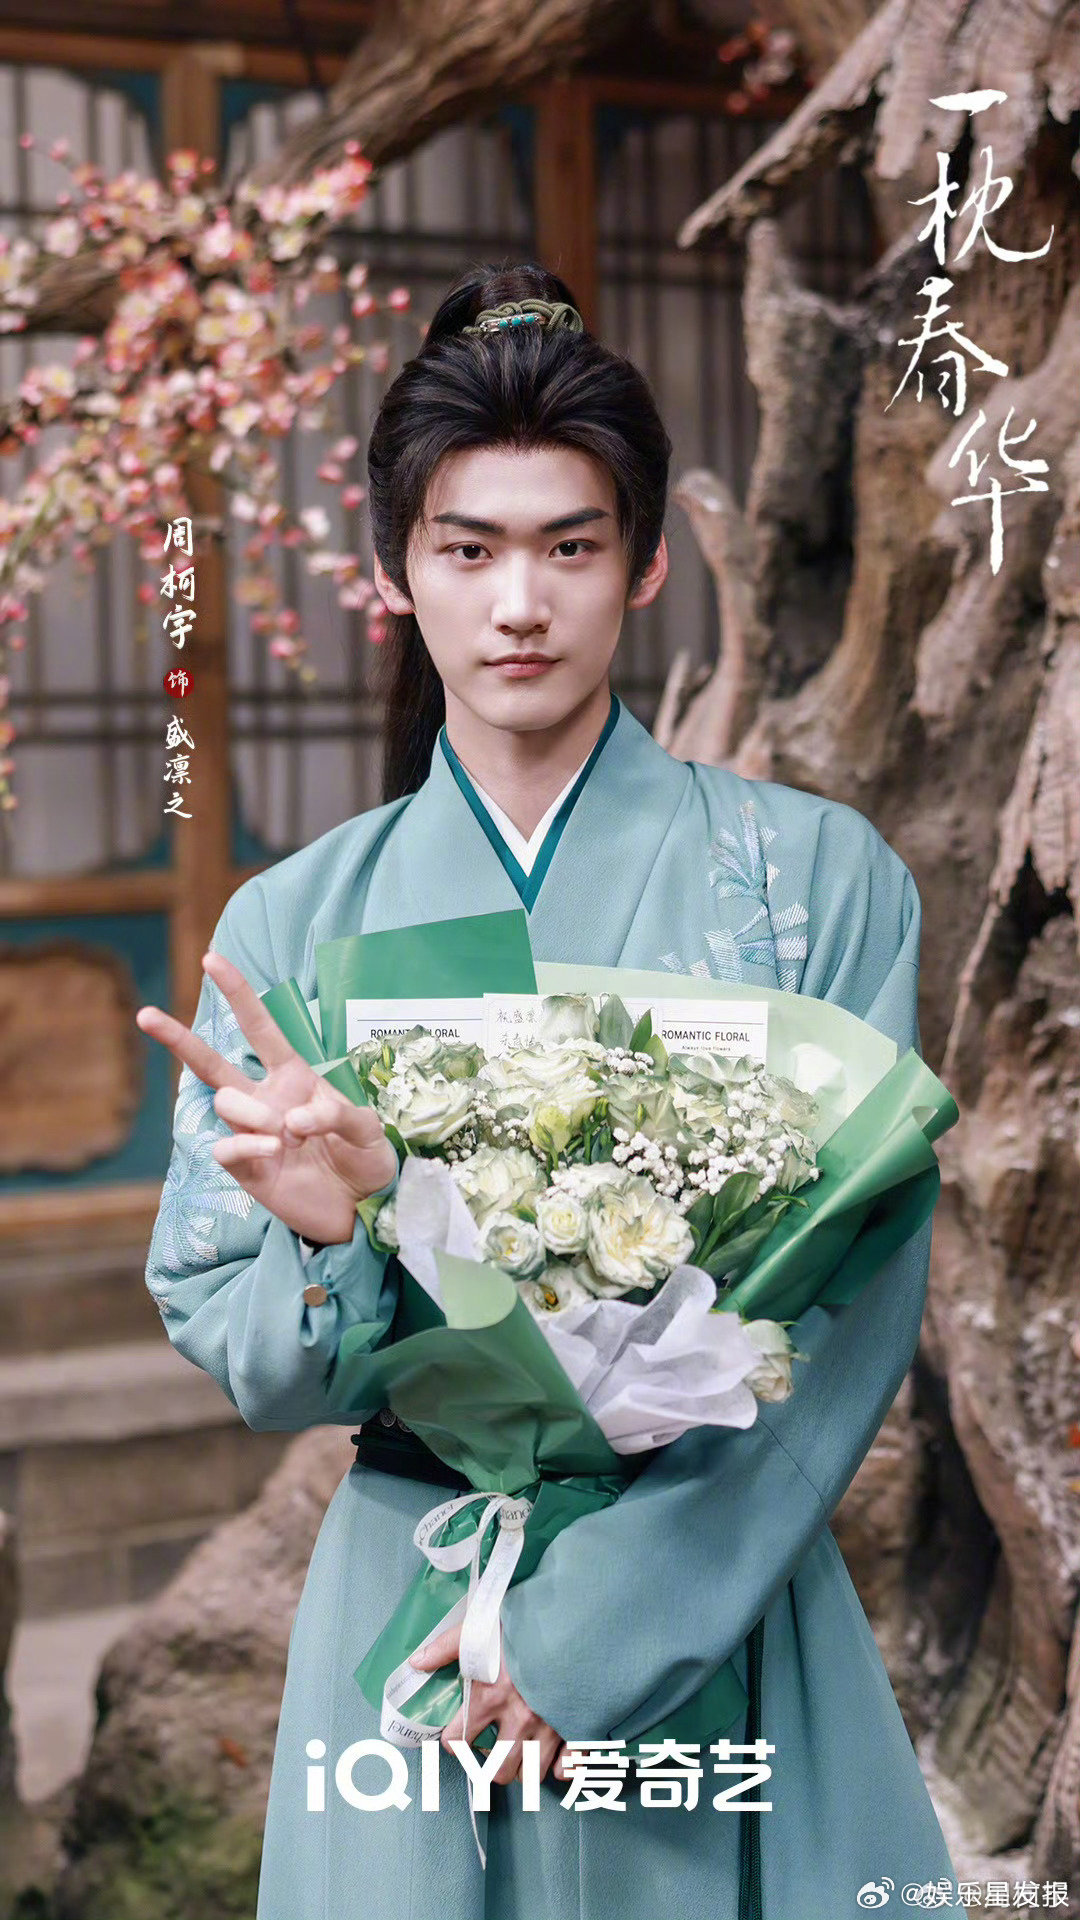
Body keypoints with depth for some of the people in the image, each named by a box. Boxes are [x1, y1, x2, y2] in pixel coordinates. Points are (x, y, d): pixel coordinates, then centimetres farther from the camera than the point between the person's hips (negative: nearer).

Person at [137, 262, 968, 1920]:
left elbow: (861, 1303, -11)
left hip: (725, 1602, -1)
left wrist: (607, 1614, -18)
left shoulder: (818, 879, -6)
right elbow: (232, 1355, 0)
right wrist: (339, 1235, -22)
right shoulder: (291, 926, -1)